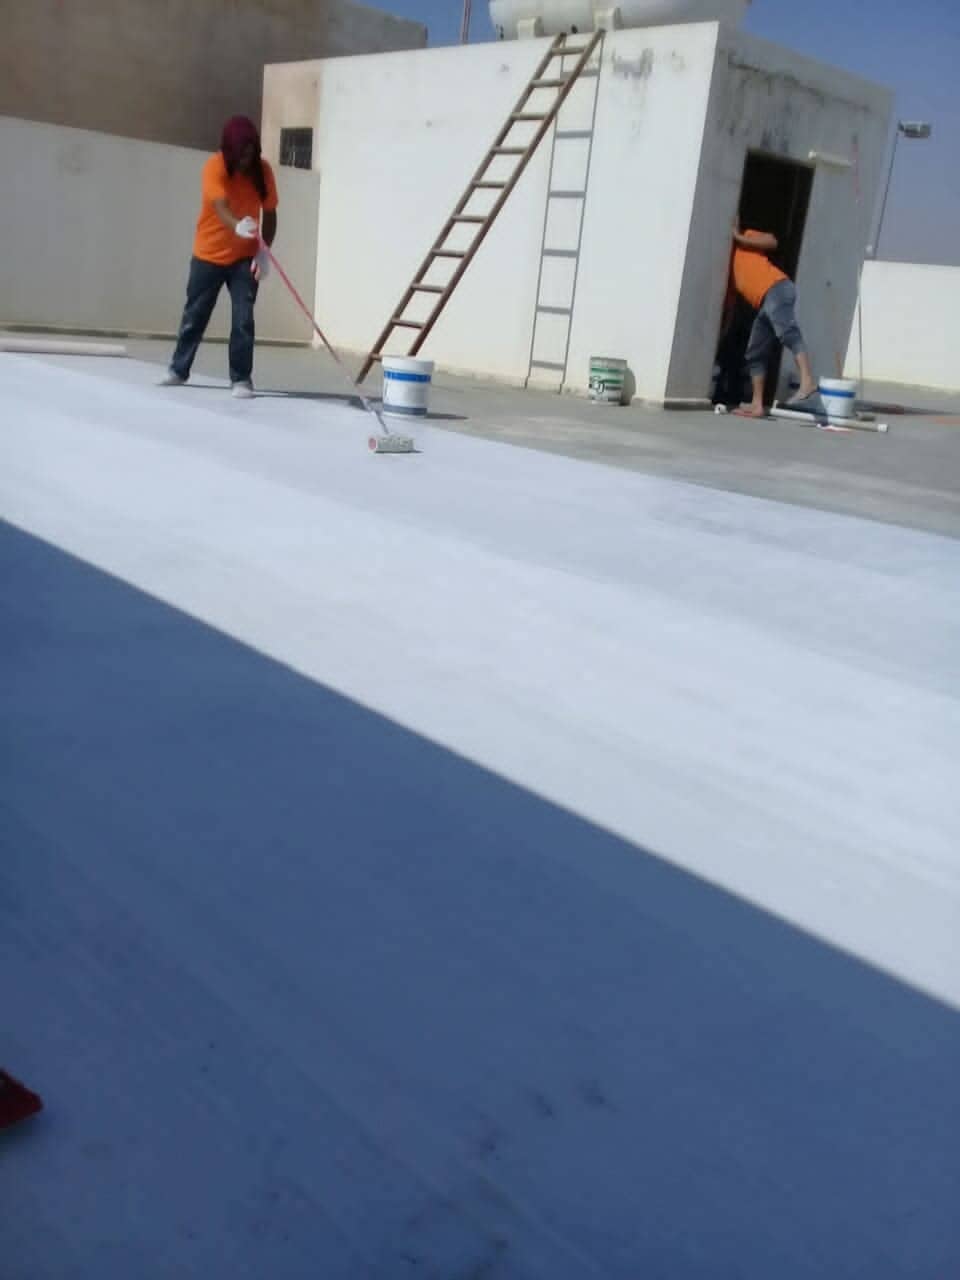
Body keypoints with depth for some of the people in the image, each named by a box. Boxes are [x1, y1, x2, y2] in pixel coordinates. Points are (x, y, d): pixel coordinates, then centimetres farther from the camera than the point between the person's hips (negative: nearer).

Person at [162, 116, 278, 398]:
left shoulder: (263, 171, -8)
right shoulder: (215, 167, -18)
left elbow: (270, 214, 0)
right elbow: (221, 207, -32)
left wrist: (264, 250, -12)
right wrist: (237, 226, -54)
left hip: (245, 257, 1)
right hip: (209, 255, -1)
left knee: (243, 318, -8)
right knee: (195, 315, 10)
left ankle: (241, 378, 1)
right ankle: (179, 369, 26)